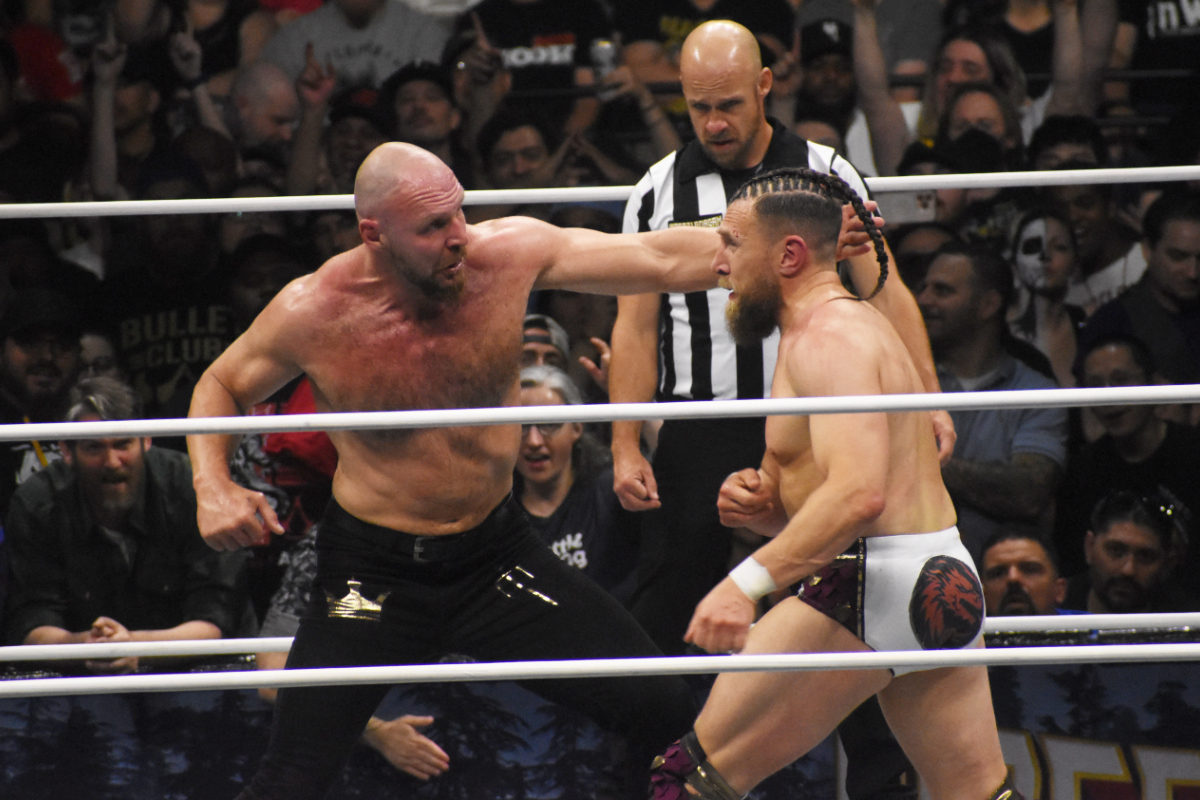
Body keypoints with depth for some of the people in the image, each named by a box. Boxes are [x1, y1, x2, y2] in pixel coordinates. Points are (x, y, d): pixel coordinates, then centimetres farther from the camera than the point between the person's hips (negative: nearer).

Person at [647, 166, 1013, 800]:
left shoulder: (827, 338, -12)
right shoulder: (854, 323, 21)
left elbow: (860, 491, -28)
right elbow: (819, 496, 25)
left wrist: (748, 582, -35)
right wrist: (755, 504, 2)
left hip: (870, 584, -11)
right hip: (942, 582, 11)